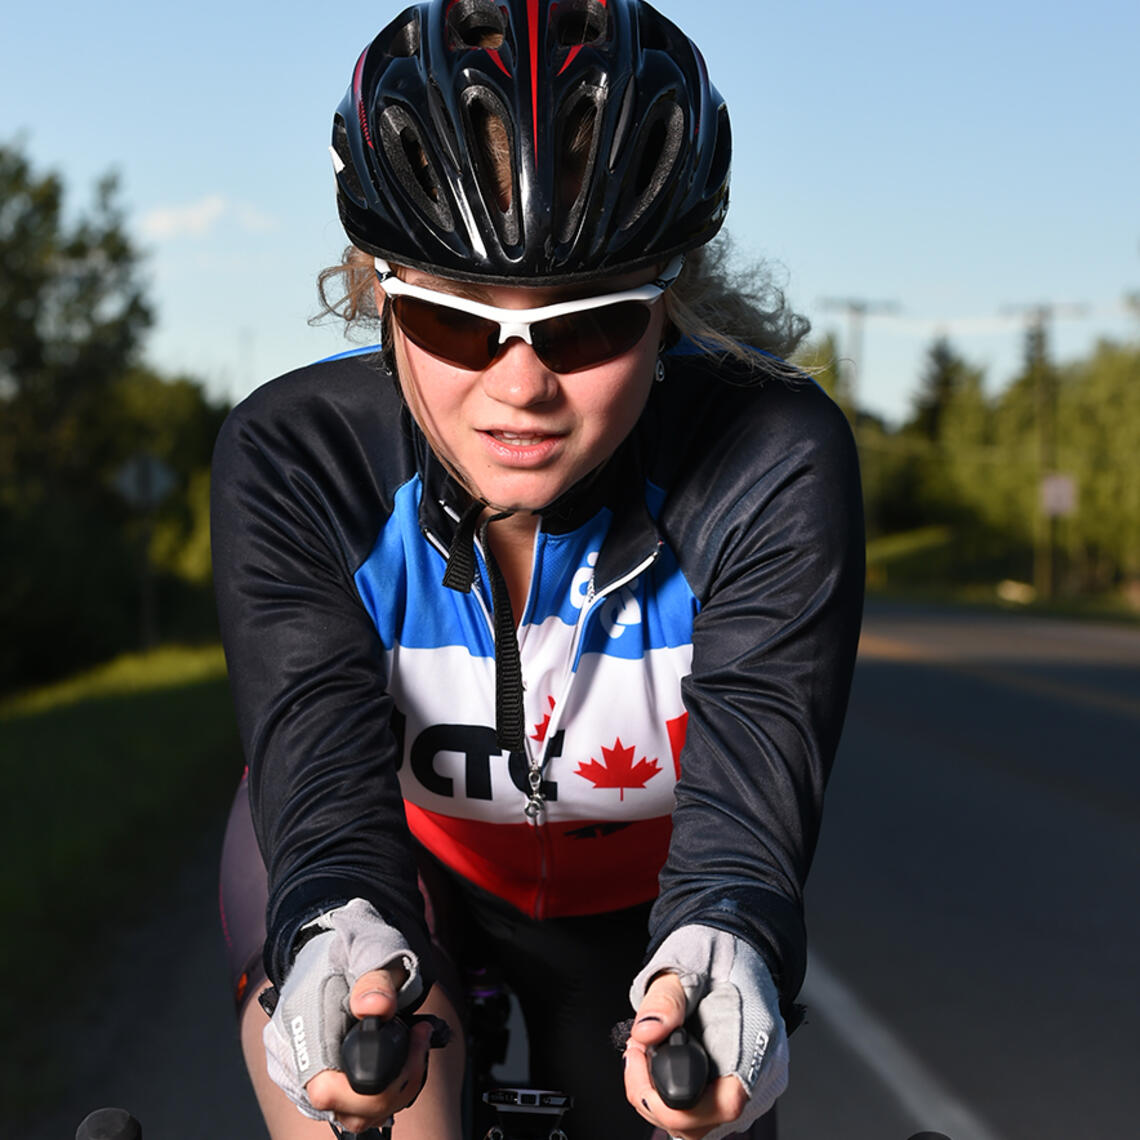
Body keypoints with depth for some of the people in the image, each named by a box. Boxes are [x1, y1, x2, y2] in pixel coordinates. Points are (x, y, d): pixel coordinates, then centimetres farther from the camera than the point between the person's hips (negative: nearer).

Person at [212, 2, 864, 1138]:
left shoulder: (777, 465, -30)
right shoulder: (287, 458, -28)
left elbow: (754, 758, -40)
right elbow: (317, 741, -40)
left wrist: (719, 943, -63)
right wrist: (337, 934, -63)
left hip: (635, 895, 1)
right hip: (397, 851, -1)